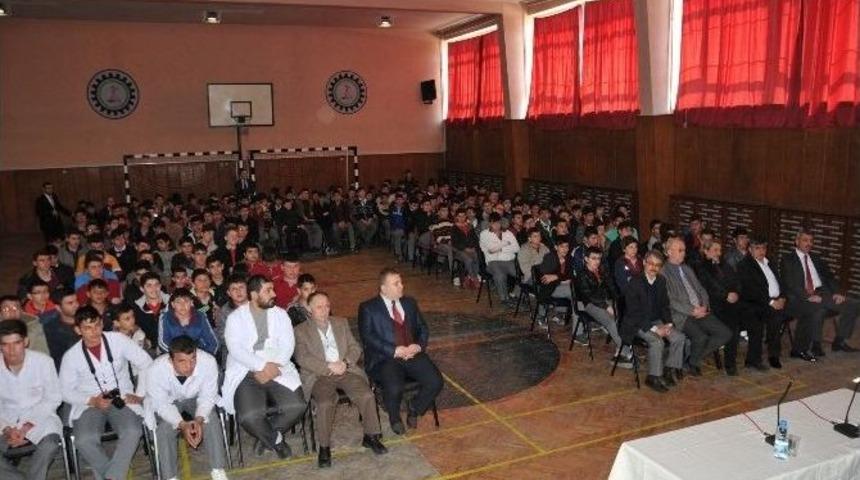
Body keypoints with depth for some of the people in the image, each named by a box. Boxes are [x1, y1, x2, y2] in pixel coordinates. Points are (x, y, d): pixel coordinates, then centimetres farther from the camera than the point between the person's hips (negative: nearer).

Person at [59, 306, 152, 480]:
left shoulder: (118, 340, -4)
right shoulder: (71, 356, -2)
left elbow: (147, 364, 0)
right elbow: (66, 392, 3)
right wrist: (92, 401, -13)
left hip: (122, 401, 0)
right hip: (89, 404, 1)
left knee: (132, 432, -30)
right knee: (85, 440, -29)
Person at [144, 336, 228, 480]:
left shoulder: (209, 362, -35)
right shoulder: (155, 371, -35)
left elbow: (207, 397, -20)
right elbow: (162, 405, -22)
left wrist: (199, 419, -37)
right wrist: (182, 424, -37)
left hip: (196, 398, 0)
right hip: (167, 403, 0)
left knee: (211, 421, -22)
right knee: (164, 430, -23)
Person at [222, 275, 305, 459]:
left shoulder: (280, 314, 10)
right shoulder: (236, 317, 3)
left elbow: (287, 345, 1)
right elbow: (235, 349, -10)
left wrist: (272, 367, -15)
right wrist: (263, 366, -20)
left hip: (277, 370, 3)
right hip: (246, 372, -2)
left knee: (296, 407, -21)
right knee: (249, 416, -27)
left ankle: (267, 435, 8)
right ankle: (276, 439, 5)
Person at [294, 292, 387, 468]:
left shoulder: (341, 323, 18)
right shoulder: (301, 330, 6)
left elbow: (355, 347, 13)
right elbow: (302, 358, -6)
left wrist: (345, 362, -8)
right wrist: (329, 367, -16)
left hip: (345, 370, 3)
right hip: (319, 375, -3)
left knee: (367, 395, -21)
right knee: (325, 403, -31)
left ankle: (371, 436, -2)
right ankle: (324, 447, -13)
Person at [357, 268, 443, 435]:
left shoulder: (410, 303, 18)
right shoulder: (368, 308, 2)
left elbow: (423, 329, 18)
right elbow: (367, 338, -9)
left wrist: (418, 345, -4)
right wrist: (394, 351, -18)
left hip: (413, 354, 5)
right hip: (384, 359, -4)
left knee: (435, 382, -18)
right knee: (394, 388, -31)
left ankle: (414, 411, 11)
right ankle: (395, 418, 3)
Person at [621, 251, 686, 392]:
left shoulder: (661, 281, 5)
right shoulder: (634, 283, -16)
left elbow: (665, 306, 13)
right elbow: (634, 312, -19)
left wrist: (668, 323, -5)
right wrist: (654, 329, -23)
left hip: (657, 321, 7)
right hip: (637, 324, -7)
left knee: (679, 337, -11)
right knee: (657, 342, -29)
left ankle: (670, 370, 4)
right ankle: (654, 377, -13)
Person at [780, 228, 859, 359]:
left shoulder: (816, 259, 23)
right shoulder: (787, 260, 2)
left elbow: (829, 277, 18)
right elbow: (790, 284, -10)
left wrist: (836, 293, -1)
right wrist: (808, 296, -21)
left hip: (822, 294, 7)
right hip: (800, 299, -6)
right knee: (819, 309, -36)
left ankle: (839, 341, 3)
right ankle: (815, 345, -18)